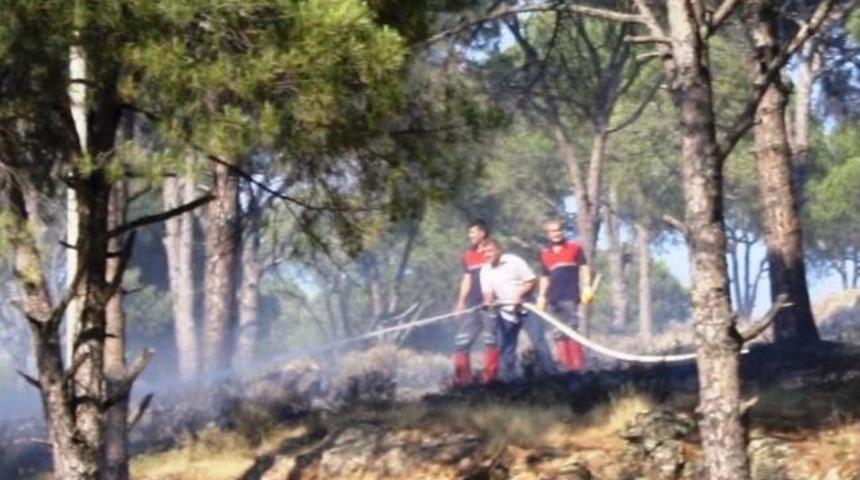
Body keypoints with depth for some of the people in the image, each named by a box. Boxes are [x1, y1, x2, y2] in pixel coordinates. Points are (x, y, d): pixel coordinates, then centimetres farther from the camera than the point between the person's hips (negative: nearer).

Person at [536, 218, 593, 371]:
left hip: (570, 296, -5)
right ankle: (565, 365, 10)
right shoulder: (545, 254, 14)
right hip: (554, 298, 5)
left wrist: (587, 287, -5)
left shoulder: (574, 248, 5)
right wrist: (541, 296, 13)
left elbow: (584, 267, 6)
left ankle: (578, 365, -11)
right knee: (559, 333, 6)